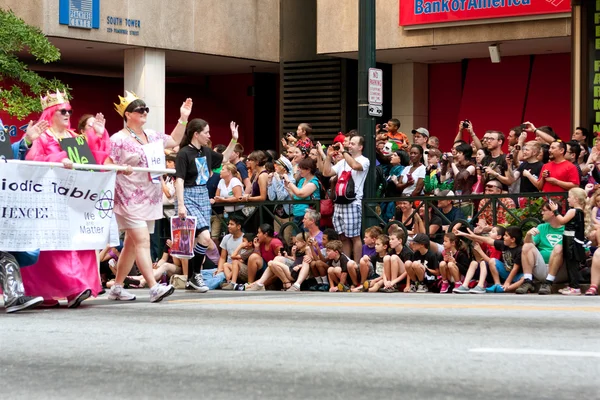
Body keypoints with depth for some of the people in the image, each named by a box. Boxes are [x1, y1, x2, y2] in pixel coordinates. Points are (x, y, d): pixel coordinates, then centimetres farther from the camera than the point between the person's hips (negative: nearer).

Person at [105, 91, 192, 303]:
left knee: (132, 244, 10)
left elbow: (174, 141, 25)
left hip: (150, 197, 8)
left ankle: (117, 288, 18)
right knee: (142, 241, -16)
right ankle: (154, 287, -24)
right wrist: (120, 169, -26)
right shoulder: (118, 140, -8)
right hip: (130, 198, -8)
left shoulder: (152, 136, 13)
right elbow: (106, 166, -9)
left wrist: (183, 119, 19)